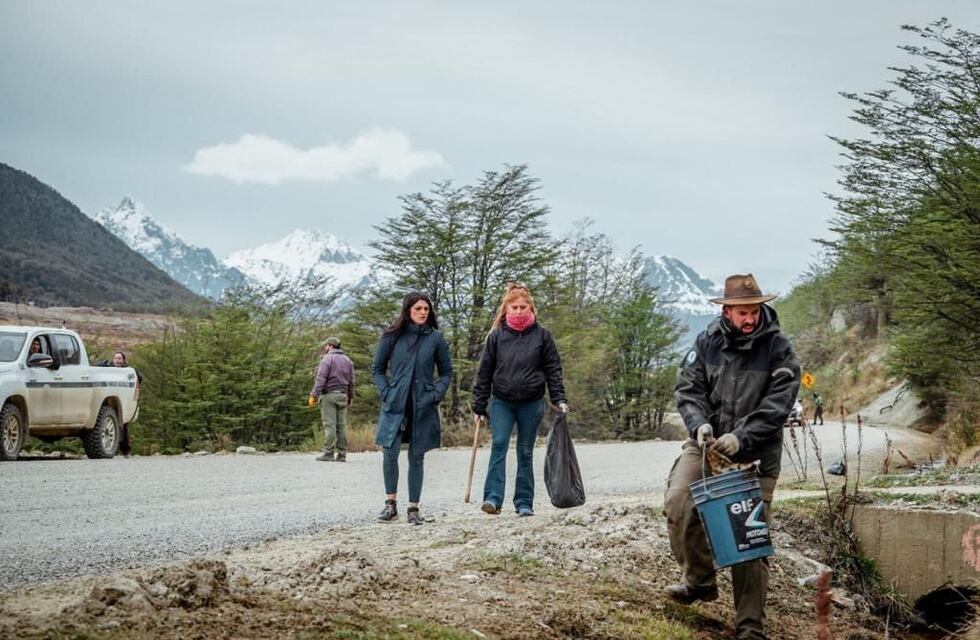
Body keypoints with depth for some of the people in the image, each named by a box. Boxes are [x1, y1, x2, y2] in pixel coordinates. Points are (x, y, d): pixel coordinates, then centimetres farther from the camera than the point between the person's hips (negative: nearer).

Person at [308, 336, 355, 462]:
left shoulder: (327, 359, -5)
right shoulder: (347, 360, 14)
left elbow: (320, 379, -12)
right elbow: (351, 381, 15)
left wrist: (313, 395, -12)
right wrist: (350, 397, 21)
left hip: (328, 395, -6)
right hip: (342, 395, 6)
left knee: (329, 424, -7)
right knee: (341, 425, 4)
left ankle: (328, 453, -10)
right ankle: (342, 455, 2)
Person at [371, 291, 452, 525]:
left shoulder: (435, 338, 3)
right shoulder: (392, 336, 2)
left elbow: (446, 372, 11)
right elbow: (377, 369, 9)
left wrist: (437, 395, -2)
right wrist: (386, 393, -3)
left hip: (423, 407, 1)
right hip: (395, 405, -1)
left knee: (416, 457, 4)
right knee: (390, 453, -11)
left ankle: (413, 508, 12)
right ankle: (391, 503, 4)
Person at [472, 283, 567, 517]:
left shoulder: (542, 335, 2)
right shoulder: (496, 336, 2)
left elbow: (553, 370, 6)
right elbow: (484, 372, 5)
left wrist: (559, 400, -2)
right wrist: (479, 405, 3)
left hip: (531, 403, 0)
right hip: (501, 401, 0)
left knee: (525, 453, 6)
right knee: (499, 445, -15)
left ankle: (524, 503, 11)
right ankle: (493, 498, -20)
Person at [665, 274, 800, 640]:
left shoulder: (778, 350, -6)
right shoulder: (707, 342, 1)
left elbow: (777, 406, -12)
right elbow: (687, 388, 0)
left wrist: (741, 438, -23)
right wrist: (700, 423, -19)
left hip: (755, 454, -2)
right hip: (706, 444, 2)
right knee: (677, 504, -17)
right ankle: (700, 580, 8)